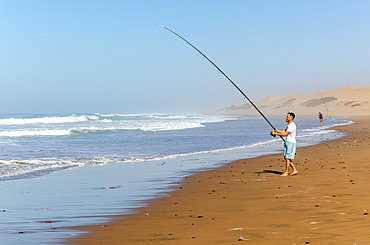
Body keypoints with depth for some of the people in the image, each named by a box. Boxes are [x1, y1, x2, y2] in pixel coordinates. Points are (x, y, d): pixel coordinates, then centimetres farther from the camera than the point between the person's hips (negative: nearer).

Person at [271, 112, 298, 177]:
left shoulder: (292, 125, -18)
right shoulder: (288, 124, 14)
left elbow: (285, 134, -22)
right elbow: (284, 131, 18)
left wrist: (275, 133, -17)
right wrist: (278, 131, 0)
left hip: (291, 143, -10)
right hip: (287, 142, 10)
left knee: (288, 158, -8)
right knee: (286, 157, 9)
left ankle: (286, 172, -3)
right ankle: (295, 170, 14)